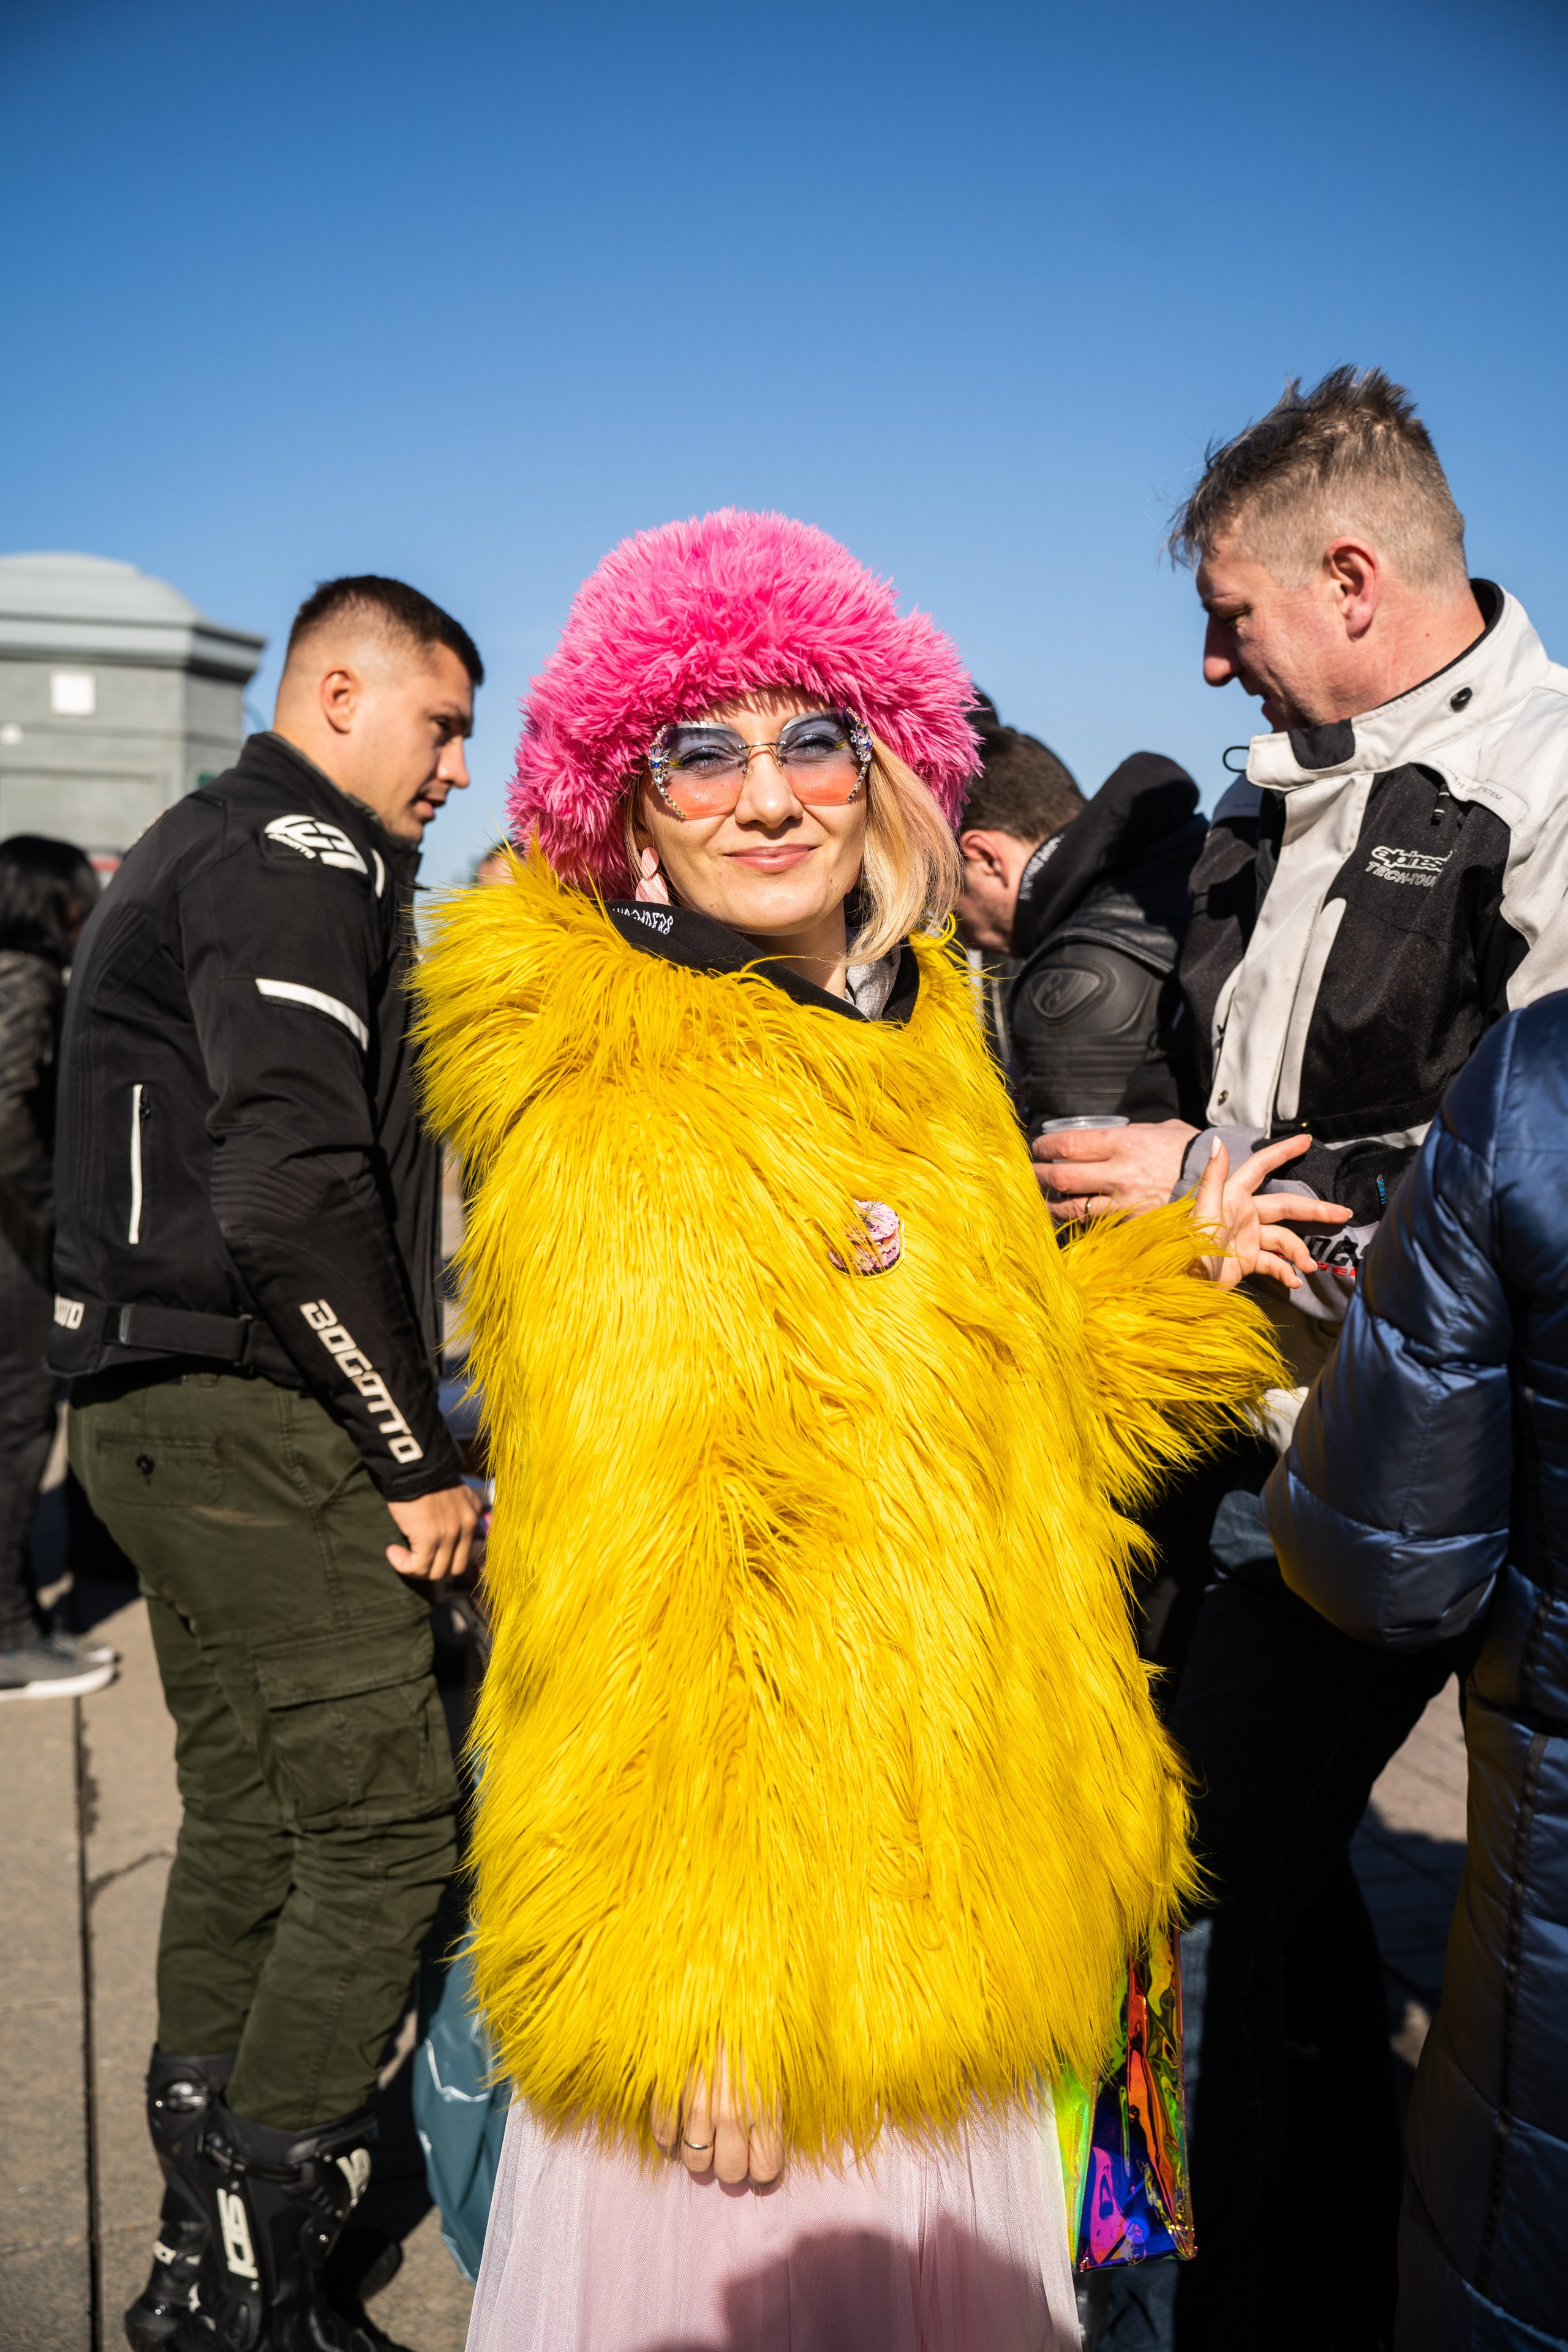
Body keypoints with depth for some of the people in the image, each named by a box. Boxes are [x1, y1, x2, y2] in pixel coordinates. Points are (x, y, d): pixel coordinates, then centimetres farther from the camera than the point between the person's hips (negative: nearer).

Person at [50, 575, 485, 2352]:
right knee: (383, 1830, -4)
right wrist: (418, 1457, -14)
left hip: (159, 1410, 11)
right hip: (251, 1419, -11)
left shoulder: (196, 849, 21)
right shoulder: (298, 862, -11)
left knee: (246, 1823, 16)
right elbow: (298, 1194, -23)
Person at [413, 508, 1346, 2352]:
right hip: (753, 1909, -7)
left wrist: (1185, 1272, 6)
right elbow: (615, 1586, -20)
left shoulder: (914, 1035, 7)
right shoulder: (611, 1112, -19)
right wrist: (686, 1983, -18)